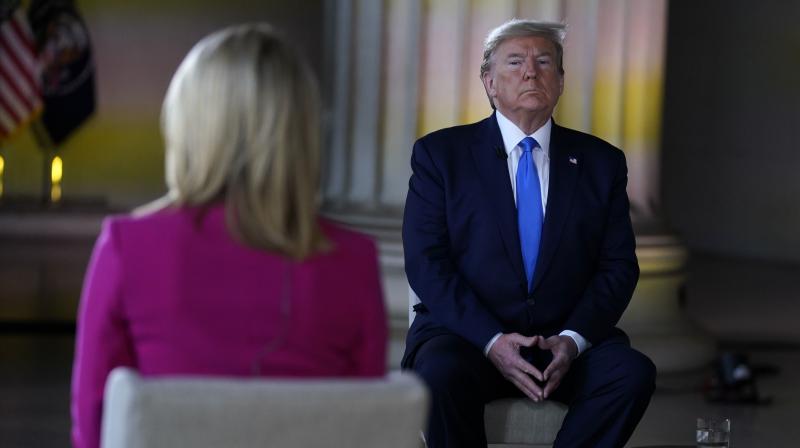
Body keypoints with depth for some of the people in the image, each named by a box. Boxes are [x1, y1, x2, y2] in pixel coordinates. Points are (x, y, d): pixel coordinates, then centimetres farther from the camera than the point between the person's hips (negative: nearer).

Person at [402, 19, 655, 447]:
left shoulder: (601, 162, 11)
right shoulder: (439, 154, 4)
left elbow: (618, 266, 6)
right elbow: (426, 263, -5)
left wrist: (573, 339, -13)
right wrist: (492, 341, -18)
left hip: (566, 340, 2)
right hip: (466, 333, -2)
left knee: (634, 373, -27)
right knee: (442, 374, -36)